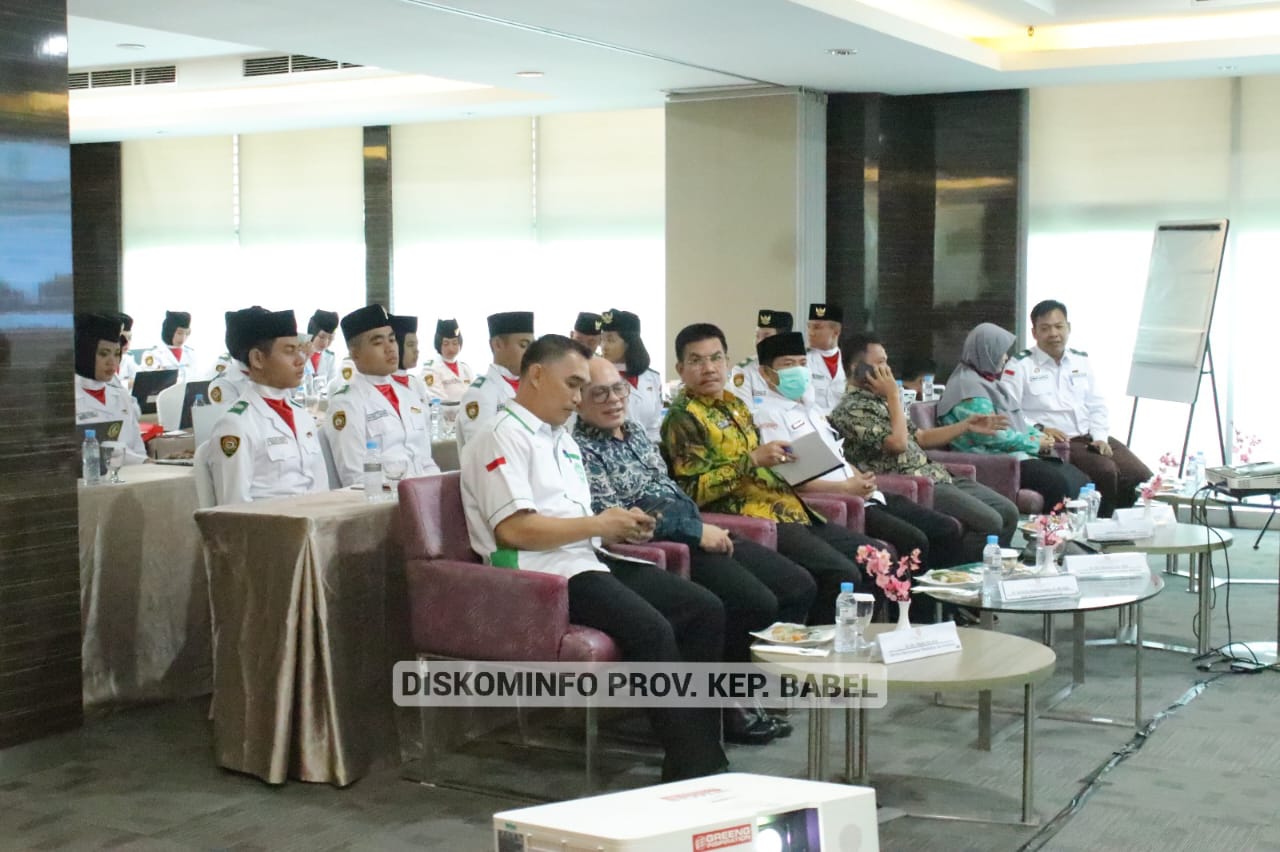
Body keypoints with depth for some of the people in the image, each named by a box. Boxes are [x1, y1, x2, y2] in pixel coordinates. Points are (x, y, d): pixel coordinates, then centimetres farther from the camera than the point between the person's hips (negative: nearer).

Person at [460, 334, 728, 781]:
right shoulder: (501, 435, -5)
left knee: (706, 610, -6)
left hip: (593, 559, 10)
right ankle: (694, 768, -21)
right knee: (652, 630, -29)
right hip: (546, 572, -10)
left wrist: (619, 526, 6)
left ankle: (698, 753, -6)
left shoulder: (561, 437, 25)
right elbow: (513, 528, -17)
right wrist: (598, 524, -11)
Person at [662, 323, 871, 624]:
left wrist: (786, 459, 7)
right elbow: (694, 490, -17)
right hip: (750, 519, -9)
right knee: (842, 574, -24)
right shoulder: (683, 418, -7)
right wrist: (752, 460, -22)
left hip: (787, 508, 9)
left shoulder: (734, 404, 19)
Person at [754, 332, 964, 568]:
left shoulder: (811, 408, 23)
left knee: (946, 529, 1)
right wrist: (847, 487, -18)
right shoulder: (769, 415, -5)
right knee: (912, 541, -25)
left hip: (863, 494, 9)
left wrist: (862, 479, 2)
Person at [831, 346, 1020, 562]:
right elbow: (898, 443, -22)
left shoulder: (879, 401, 18)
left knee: (1008, 511, 2)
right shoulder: (851, 409, -11)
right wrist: (894, 396, -11)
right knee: (988, 522, -20)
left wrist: (966, 426, 18)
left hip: (935, 476, 10)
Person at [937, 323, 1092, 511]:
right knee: (1058, 482, -29)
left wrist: (1039, 436, 5)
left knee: (1079, 479, -6)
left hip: (1017, 453, 10)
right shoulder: (969, 387, -13)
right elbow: (991, 436, -20)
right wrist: (1035, 443, -11)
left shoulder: (988, 381, 20)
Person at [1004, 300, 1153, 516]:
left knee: (1141, 476, -13)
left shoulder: (1082, 361, 19)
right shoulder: (1019, 366, 1)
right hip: (1055, 442, -6)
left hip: (1091, 437, 6)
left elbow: (1097, 406, 17)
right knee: (1106, 472, -29)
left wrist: (1100, 437, 0)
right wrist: (1039, 429, -18)